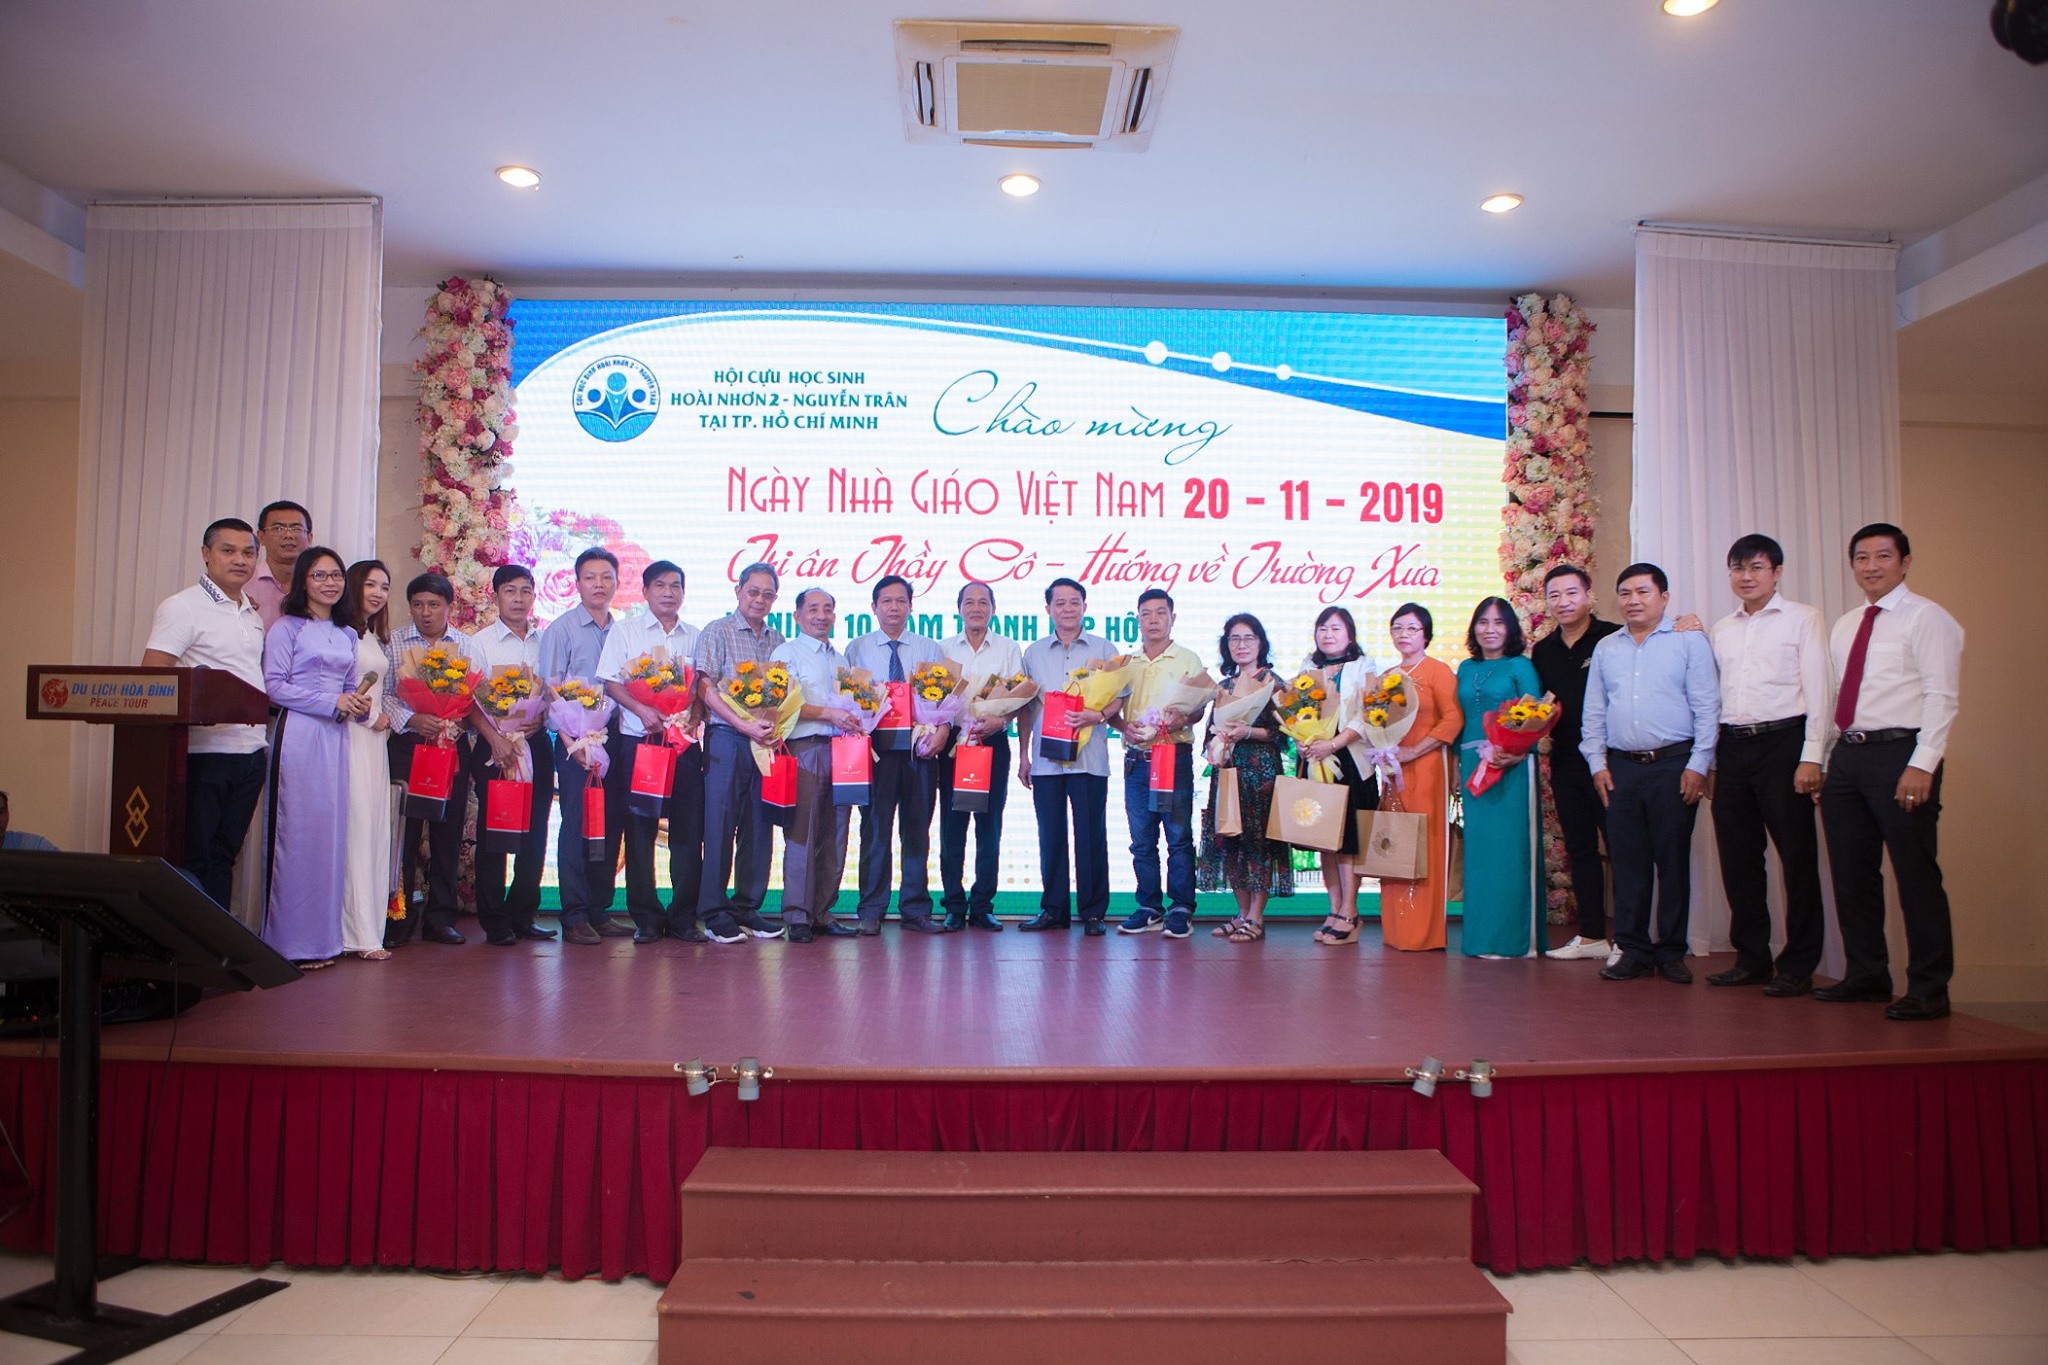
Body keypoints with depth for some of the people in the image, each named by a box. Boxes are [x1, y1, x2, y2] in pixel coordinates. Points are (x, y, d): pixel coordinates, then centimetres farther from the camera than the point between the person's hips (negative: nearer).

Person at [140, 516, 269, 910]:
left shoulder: (255, 614, 17)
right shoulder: (182, 607, -5)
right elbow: (152, 676, -14)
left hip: (251, 751, 7)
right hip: (204, 752, -7)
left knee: (224, 855, 12)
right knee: (194, 858, -1)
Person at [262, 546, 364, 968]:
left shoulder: (347, 634, 19)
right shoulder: (287, 627, 0)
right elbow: (274, 686, -8)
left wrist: (358, 704, 2)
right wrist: (333, 703, -12)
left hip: (336, 737, 6)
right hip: (298, 733, -6)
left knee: (331, 833, 4)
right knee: (296, 832, -6)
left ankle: (324, 937, 9)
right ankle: (292, 941, 0)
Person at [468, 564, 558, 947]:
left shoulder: (545, 642, 10)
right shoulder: (480, 642, 3)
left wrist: (542, 718, -7)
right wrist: (496, 739, -13)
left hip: (537, 745, 3)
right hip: (495, 745, -3)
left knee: (535, 834, 4)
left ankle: (522, 915, 15)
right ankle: (495, 922, 7)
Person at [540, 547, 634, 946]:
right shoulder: (561, 629, 0)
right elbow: (550, 691, -5)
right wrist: (573, 742, -13)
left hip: (615, 738, 5)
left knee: (610, 824, 6)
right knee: (577, 825, -4)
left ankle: (600, 912, 15)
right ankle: (575, 917, 2)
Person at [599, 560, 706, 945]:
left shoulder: (694, 636, 14)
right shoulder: (625, 631, 7)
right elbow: (610, 682, -1)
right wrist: (642, 710, -17)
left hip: (685, 741, 2)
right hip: (639, 740, -2)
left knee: (688, 829, 0)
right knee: (639, 829, -1)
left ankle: (683, 916, 8)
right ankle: (646, 917, 7)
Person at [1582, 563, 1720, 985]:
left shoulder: (1689, 642, 3)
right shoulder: (1606, 648, 15)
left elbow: (1707, 709, -1)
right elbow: (1593, 712, 16)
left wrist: (1697, 765, -8)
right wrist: (1597, 763, 7)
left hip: (1673, 764, -3)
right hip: (1621, 768, 3)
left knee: (1673, 861, 1)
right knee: (1628, 862, 4)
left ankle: (1671, 952, 10)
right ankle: (1633, 950, 11)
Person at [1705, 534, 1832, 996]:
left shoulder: (1802, 619, 2)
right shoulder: (1722, 629, 16)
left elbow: (1819, 689, -4)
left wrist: (1811, 756, -12)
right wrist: (1708, 761, 12)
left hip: (1782, 741, -5)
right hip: (1731, 747, 5)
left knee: (1797, 856, -2)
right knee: (1738, 858, 7)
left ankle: (1798, 965, 7)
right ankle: (1751, 958, 18)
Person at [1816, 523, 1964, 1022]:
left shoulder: (1927, 619, -3)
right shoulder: (1845, 626, 18)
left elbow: (1940, 698, -11)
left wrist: (1922, 764, -20)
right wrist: (1822, 760, 12)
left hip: (1899, 754, -7)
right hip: (1847, 755, 7)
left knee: (1916, 873, -3)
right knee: (1852, 873, 10)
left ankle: (1929, 990, 5)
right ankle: (1866, 975, 21)